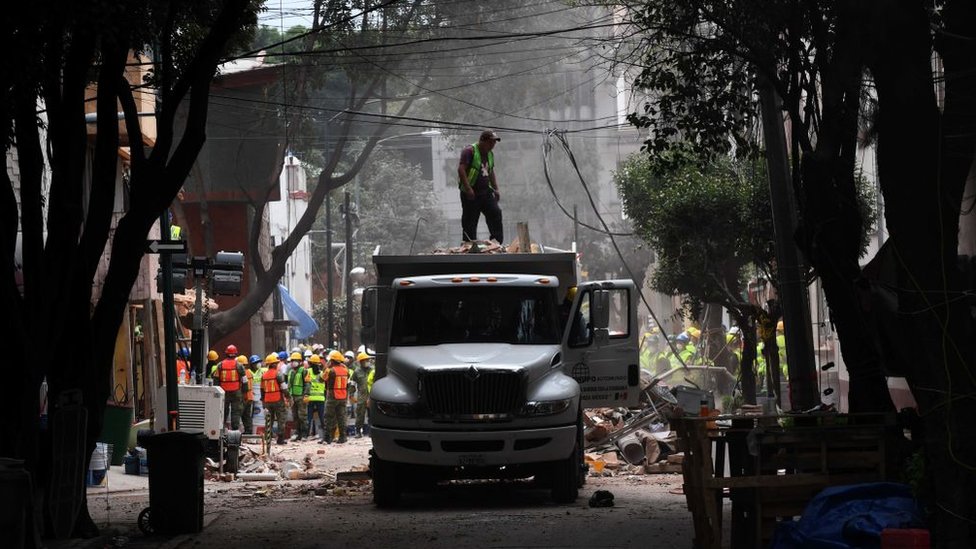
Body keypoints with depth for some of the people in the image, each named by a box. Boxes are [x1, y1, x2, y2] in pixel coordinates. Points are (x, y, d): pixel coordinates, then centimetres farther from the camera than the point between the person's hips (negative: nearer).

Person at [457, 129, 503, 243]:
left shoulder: (490, 154, 16)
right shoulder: (469, 151, -11)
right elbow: (461, 169, -18)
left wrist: (496, 189, 18)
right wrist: (468, 189, -23)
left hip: (485, 191, 7)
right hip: (471, 194, -7)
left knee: (495, 213, -6)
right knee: (470, 222, -2)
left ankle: (497, 242, -3)